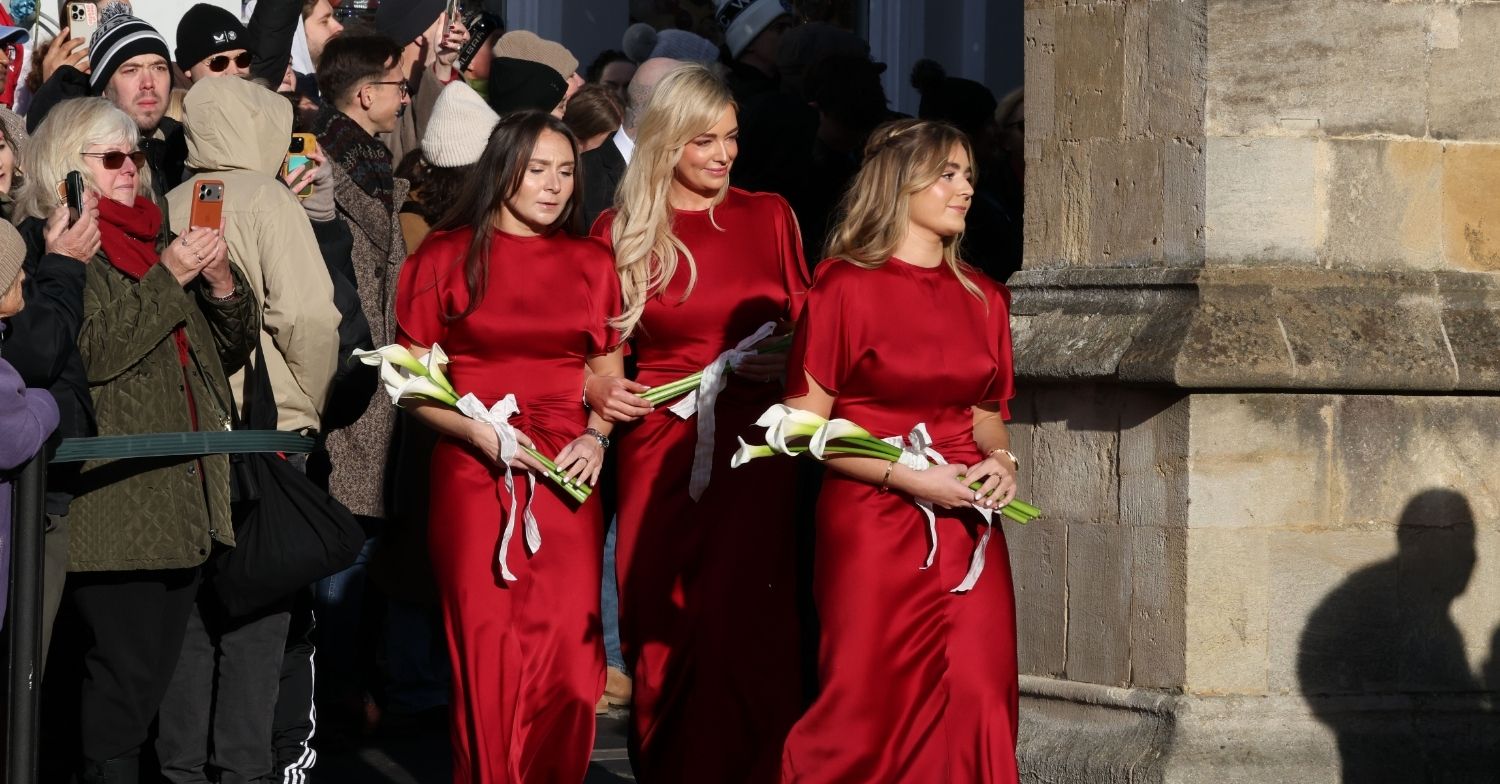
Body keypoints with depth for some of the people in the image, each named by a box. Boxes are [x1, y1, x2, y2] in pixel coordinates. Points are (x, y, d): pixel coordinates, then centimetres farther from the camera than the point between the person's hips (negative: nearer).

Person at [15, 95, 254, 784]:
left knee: (156, 669, 8)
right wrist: (168, 279, -15)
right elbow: (87, 350, -17)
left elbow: (232, 350, 20)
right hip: (116, 505, -7)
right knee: (123, 671, -10)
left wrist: (221, 283, 1)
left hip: (184, 499, 7)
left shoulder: (155, 241, 19)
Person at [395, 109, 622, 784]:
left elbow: (609, 374, 17)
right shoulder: (445, 258, 4)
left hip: (565, 476, 2)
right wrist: (478, 433, -12)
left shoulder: (591, 264, 12)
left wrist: (596, 438, -2)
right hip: (473, 473, -2)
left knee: (567, 650, -6)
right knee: (486, 648, -4)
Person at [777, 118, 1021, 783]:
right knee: (868, 709, -6)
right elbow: (805, 426, -6)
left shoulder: (982, 297, 13)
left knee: (975, 699, -8)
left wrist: (1000, 458, 1)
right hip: (871, 523, -4)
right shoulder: (845, 287, -4)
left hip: (967, 527, 4)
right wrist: (902, 476, -15)